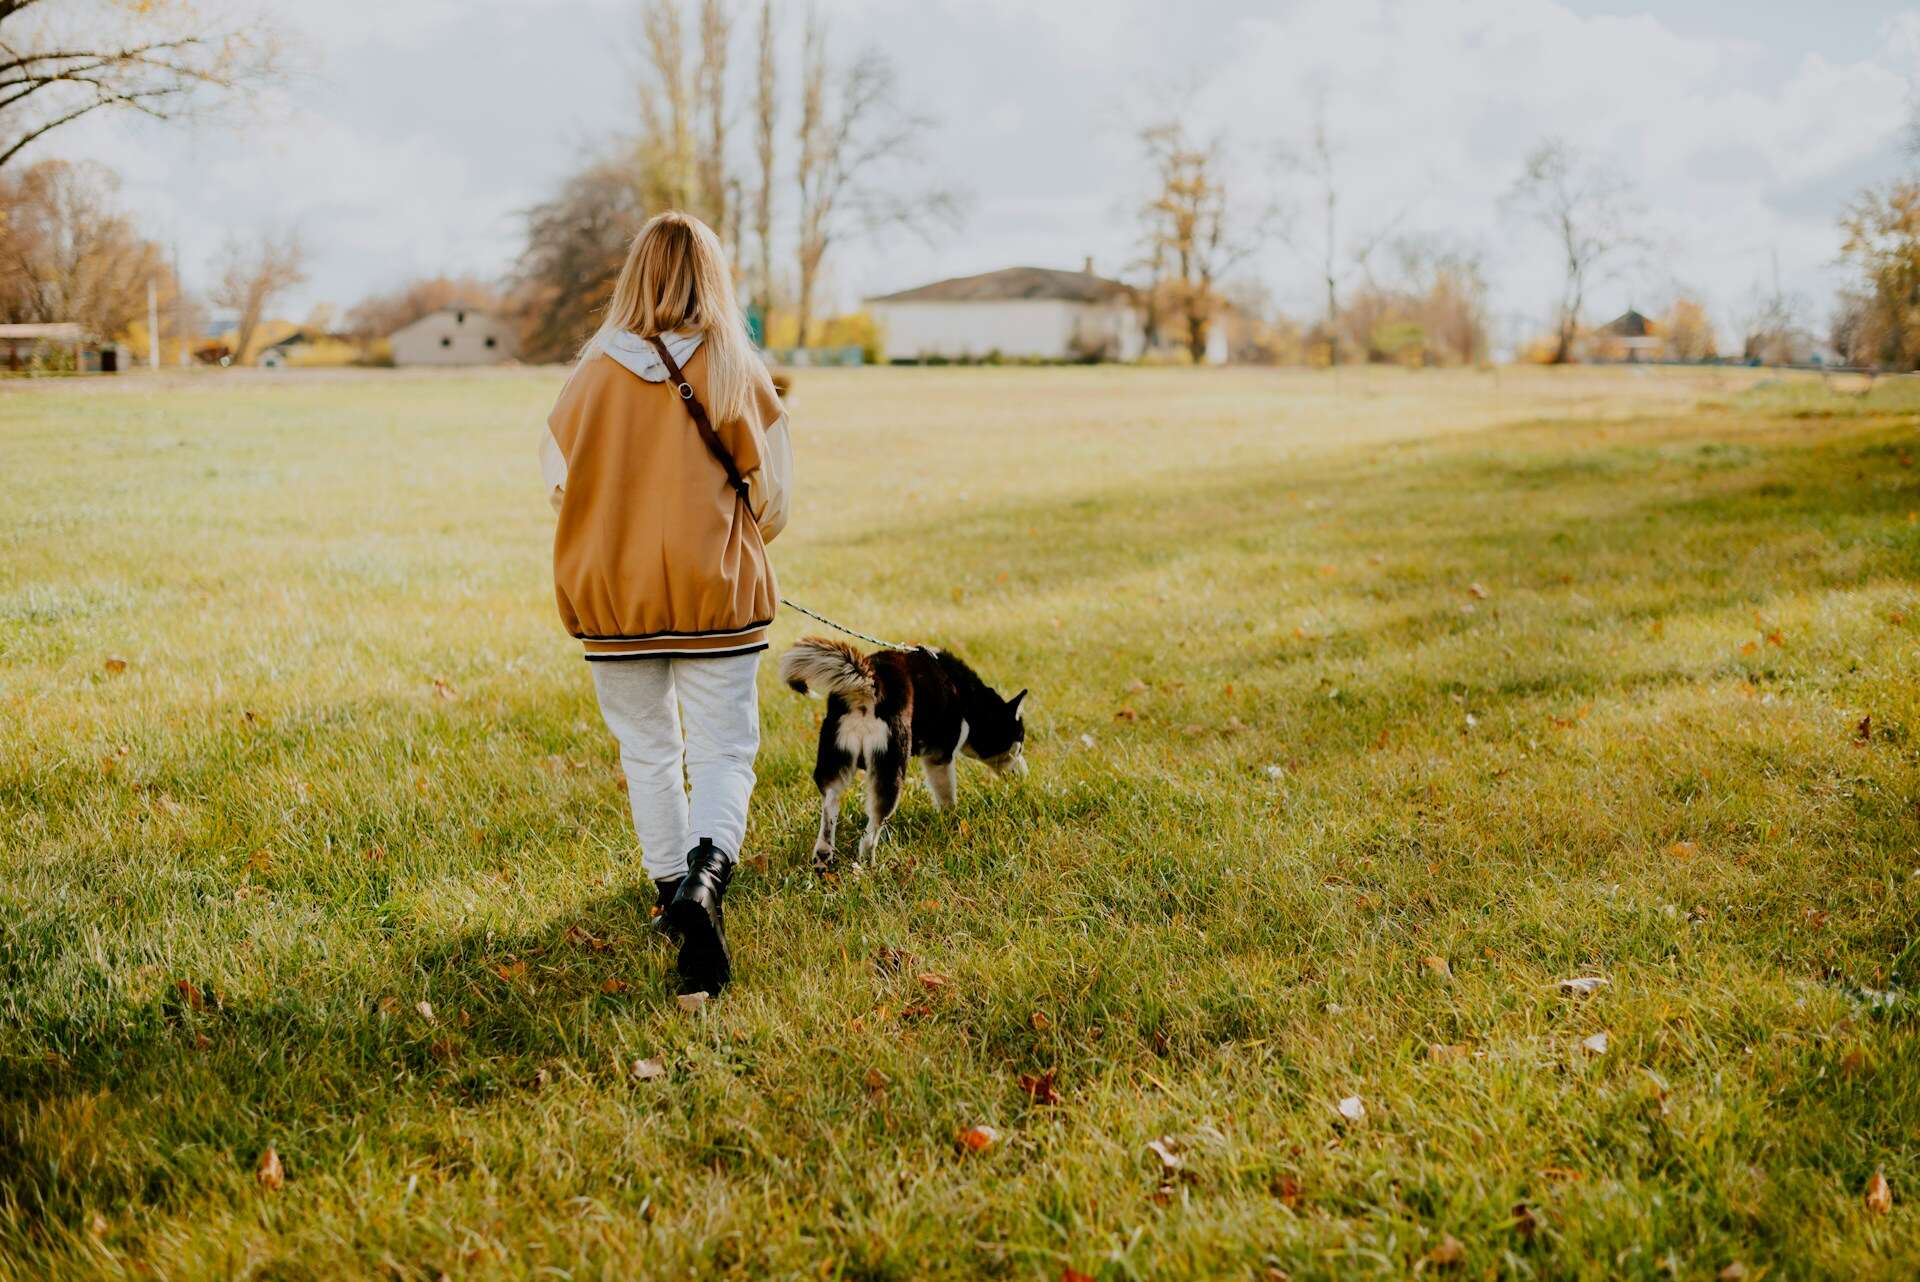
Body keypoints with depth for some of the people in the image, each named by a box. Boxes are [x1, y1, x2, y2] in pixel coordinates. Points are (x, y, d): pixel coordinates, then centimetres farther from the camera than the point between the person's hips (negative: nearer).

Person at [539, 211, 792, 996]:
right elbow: (773, 495, -2)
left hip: (610, 594, 2)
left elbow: (557, 478, 6)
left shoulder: (594, 372, -2)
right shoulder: (738, 373, -6)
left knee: (648, 751, 18)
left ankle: (671, 888, 29)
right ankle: (704, 878, -23)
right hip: (716, 593, -2)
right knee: (723, 753, 1)